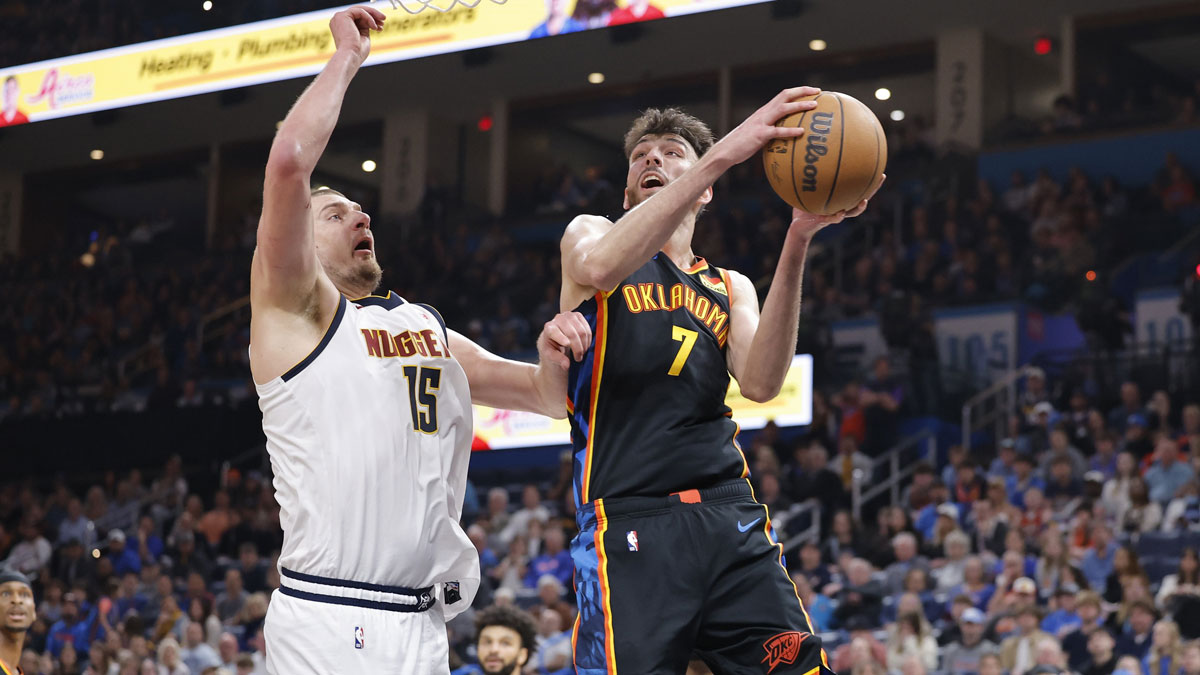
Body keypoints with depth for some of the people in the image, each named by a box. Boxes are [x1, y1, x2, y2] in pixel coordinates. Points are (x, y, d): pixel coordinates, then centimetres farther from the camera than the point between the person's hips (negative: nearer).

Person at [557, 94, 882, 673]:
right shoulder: (587, 234, 13)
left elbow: (759, 383, 0)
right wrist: (722, 153, -20)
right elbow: (600, 268, -16)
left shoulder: (731, 289, 23)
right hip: (629, 519, -4)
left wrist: (797, 241, -11)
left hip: (731, 516, 4)